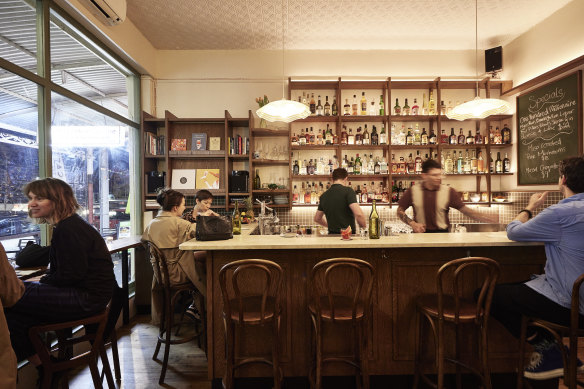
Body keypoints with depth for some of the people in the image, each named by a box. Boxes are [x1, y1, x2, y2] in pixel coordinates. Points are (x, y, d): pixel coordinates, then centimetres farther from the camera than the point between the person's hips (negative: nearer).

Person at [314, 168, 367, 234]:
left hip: (332, 234, 6)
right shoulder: (347, 191, -8)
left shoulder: (324, 196, 10)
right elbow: (359, 214, -19)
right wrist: (364, 226, -1)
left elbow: (317, 219, 22)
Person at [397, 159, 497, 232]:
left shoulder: (448, 191, -1)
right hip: (420, 233, -1)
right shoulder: (413, 191, -1)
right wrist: (412, 223, -8)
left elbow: (466, 211, -2)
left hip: (442, 233, 1)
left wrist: (493, 219, -11)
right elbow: (400, 211, 6)